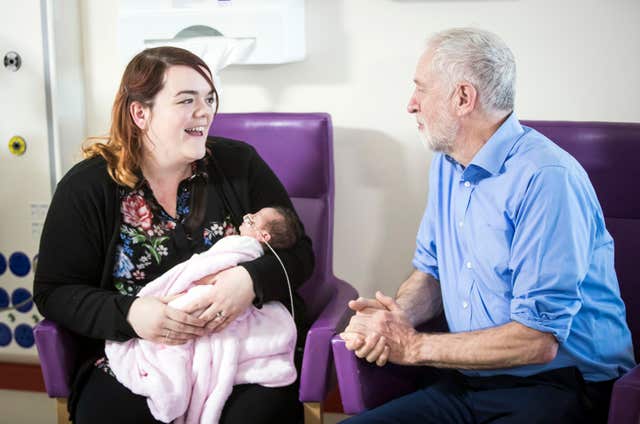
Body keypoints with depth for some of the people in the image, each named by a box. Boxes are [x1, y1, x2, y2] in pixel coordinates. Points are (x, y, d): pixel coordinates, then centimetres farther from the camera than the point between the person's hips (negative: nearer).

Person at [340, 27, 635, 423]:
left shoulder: (547, 178, -20)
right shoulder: (447, 164, 8)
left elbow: (539, 340, -22)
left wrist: (413, 346, -15)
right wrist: (396, 316, -7)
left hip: (557, 387, -7)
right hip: (467, 381, 7)